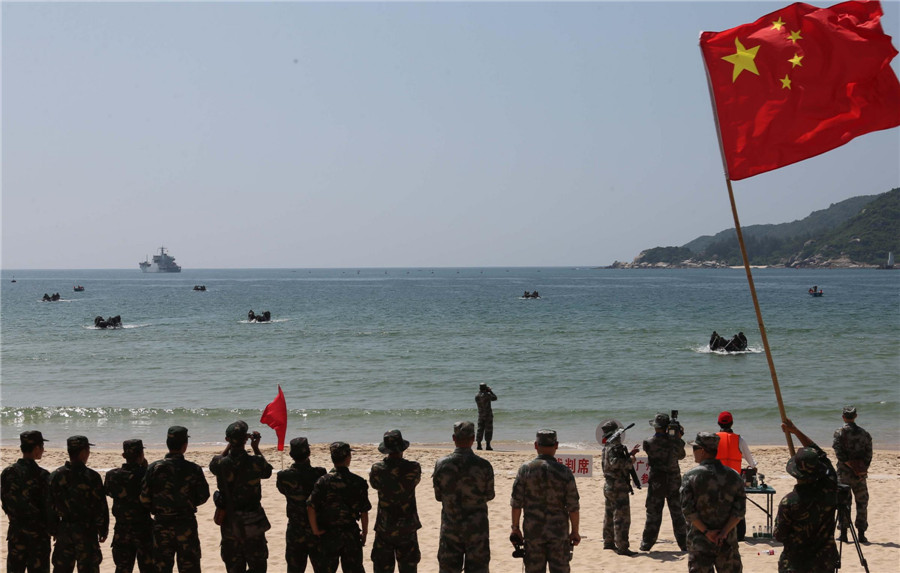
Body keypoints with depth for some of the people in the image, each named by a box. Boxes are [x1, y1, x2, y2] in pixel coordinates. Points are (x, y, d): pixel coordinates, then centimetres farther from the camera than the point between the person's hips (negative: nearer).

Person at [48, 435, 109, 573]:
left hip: (63, 530, 4)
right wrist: (103, 530, 1)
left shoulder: (56, 475, -1)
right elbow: (101, 506, -11)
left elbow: (51, 504, 5)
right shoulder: (91, 476, -13)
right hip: (86, 531, -4)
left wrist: (53, 529, 15)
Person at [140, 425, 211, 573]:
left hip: (161, 525, 1)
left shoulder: (154, 468, -7)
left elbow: (144, 499, -5)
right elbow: (203, 497, 0)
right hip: (186, 525, -1)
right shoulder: (193, 469, -8)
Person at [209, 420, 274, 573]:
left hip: (229, 523, 2)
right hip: (253, 523, -2)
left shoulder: (221, 464, -13)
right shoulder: (255, 462, -18)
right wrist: (256, 448, 8)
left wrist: (229, 445, 12)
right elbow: (267, 471, 6)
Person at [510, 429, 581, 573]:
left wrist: (515, 528, 5)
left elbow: (516, 503, -4)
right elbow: (573, 507, -6)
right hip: (559, 534, 0)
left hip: (533, 532, 1)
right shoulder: (565, 472, -7)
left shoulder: (525, 469, -6)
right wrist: (575, 531, 5)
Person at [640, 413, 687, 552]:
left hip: (656, 483, -1)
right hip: (674, 482, 1)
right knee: (678, 514, 12)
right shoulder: (674, 441, -8)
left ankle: (646, 544, 13)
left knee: (653, 514, 8)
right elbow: (681, 455, 10)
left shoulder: (649, 443, -13)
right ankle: (685, 544, 14)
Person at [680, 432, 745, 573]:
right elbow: (740, 510, -4)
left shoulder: (691, 476, -8)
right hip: (728, 543, 3)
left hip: (700, 542, -3)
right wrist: (724, 532, -9)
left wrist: (706, 532, -10)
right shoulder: (733, 476, 2)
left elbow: (688, 510, -13)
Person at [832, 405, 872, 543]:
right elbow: (869, 455, 0)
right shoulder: (864, 434, 3)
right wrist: (862, 469, 0)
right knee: (862, 503, 10)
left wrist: (851, 466, -11)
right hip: (860, 475, 2)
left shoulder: (839, 432, -5)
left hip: (844, 473, -2)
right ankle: (861, 534, 9)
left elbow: (839, 453, -14)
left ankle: (843, 533, 5)